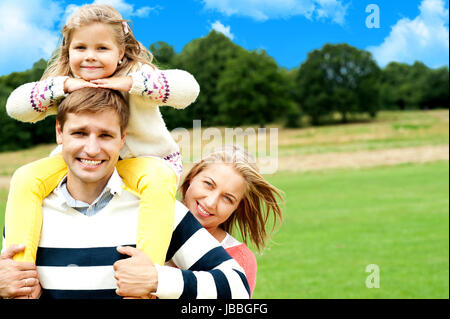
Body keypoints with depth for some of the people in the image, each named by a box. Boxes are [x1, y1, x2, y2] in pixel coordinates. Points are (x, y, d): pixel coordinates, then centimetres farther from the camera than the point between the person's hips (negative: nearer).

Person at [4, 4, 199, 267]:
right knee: (26, 178, -19)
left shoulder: (137, 75, -17)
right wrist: (63, 85, -29)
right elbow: (15, 105, -17)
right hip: (84, 163, 4)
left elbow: (188, 87, -32)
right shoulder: (63, 85, -5)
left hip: (146, 160, -4)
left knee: (159, 182, -40)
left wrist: (130, 83, -39)